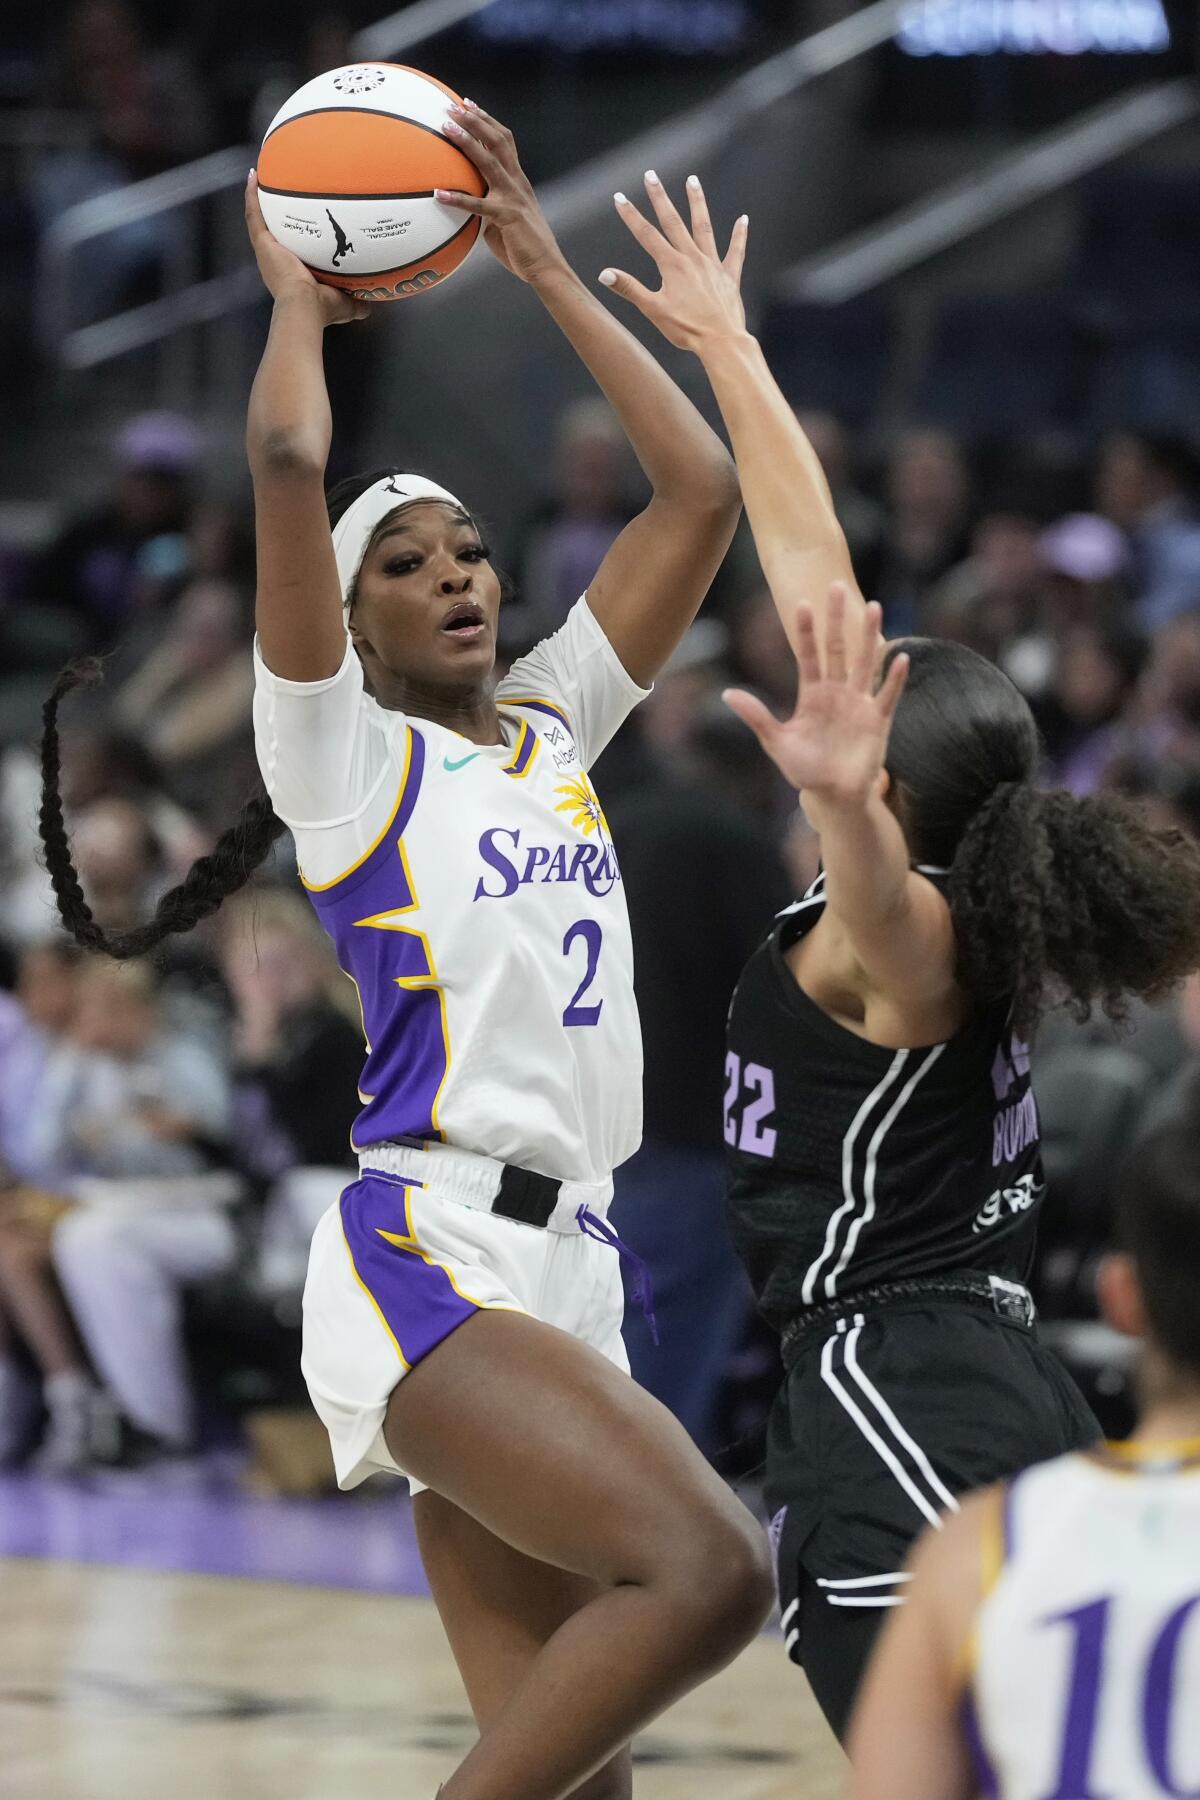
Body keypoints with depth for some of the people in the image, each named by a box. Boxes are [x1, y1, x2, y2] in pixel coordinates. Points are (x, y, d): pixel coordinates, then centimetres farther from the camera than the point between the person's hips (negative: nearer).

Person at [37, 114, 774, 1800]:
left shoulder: (555, 728, 19)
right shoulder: (345, 755, 2)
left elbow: (701, 488, 15)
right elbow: (287, 466, -12)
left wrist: (545, 266, 17)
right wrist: (298, 299, 7)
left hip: (566, 1265, 7)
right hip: (427, 1262, -7)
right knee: (708, 1565, -26)